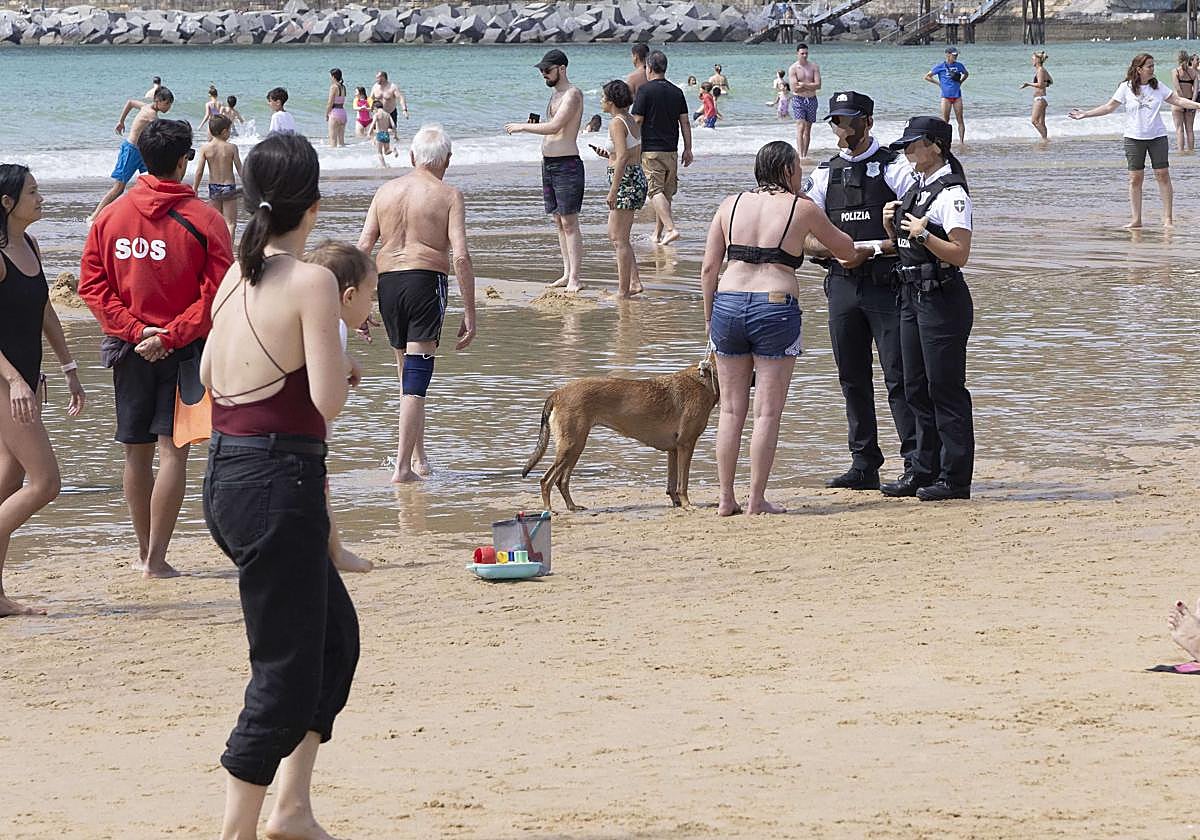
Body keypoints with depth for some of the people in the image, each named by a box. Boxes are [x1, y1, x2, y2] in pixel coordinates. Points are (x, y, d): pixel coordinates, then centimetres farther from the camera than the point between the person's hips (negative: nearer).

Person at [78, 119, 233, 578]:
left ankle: (144, 550, 24)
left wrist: (134, 330, -7)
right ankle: (156, 558, -5)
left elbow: (92, 285, -1)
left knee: (136, 453, 13)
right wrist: (171, 335, -12)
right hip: (184, 351, -4)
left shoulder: (110, 217, 2)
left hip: (129, 349, 4)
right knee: (173, 452, -1)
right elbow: (217, 293, -14)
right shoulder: (204, 220, -8)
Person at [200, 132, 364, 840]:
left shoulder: (237, 276, 9)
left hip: (227, 476, 9)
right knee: (286, 671, 1)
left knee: (335, 636, 22)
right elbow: (328, 401, -17)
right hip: (279, 479, -9)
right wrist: (346, 326, 2)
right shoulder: (312, 282, -14)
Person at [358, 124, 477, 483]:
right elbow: (461, 255, -9)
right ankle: (403, 465, -10)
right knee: (418, 372, -4)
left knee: (407, 372, 19)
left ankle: (418, 457, 23)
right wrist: (469, 313, -6)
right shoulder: (449, 195, 0)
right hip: (426, 279, -4)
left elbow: (363, 247, 7)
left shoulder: (386, 191, 12)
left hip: (387, 281, 4)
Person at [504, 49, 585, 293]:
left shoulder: (573, 94, -14)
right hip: (548, 163, 10)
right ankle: (567, 273, 15)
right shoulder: (555, 94, 16)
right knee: (558, 221, 10)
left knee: (569, 222, -9)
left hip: (567, 164, -10)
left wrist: (522, 127, -17)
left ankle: (574, 278, -9)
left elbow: (554, 126, -24)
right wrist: (534, 125, 9)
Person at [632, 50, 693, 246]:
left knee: (656, 191, -9)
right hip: (671, 150, 6)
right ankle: (658, 234, 20)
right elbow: (685, 123, 8)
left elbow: (637, 121, -9)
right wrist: (688, 149, 13)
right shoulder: (676, 92, 7)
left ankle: (671, 229, -25)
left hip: (651, 149, -6)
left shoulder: (645, 90, -8)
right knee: (666, 192, 13)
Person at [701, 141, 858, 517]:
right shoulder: (801, 209, 1)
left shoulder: (731, 204, 9)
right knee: (767, 412, 2)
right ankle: (757, 500, 2)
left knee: (731, 410, 11)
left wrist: (709, 317, 15)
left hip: (728, 304, 4)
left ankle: (726, 499, 11)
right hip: (775, 308, -4)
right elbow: (846, 250, 14)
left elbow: (709, 268, 7)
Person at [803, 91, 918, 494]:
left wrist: (871, 248, -15)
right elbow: (806, 238, 10)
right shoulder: (825, 174, 13)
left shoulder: (895, 168, -2)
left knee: (899, 377, -7)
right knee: (852, 378, 9)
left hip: (886, 283, -5)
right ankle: (864, 466, 16)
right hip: (843, 284, 5)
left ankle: (916, 466, -6)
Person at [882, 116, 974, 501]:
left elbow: (960, 254, -20)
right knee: (916, 389, 13)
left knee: (945, 389, -5)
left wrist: (923, 235, -24)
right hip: (913, 295, 10)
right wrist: (892, 225, 2)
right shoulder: (917, 188, 14)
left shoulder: (951, 193, -14)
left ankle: (955, 478, 0)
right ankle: (923, 470, 21)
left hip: (942, 299, -10)